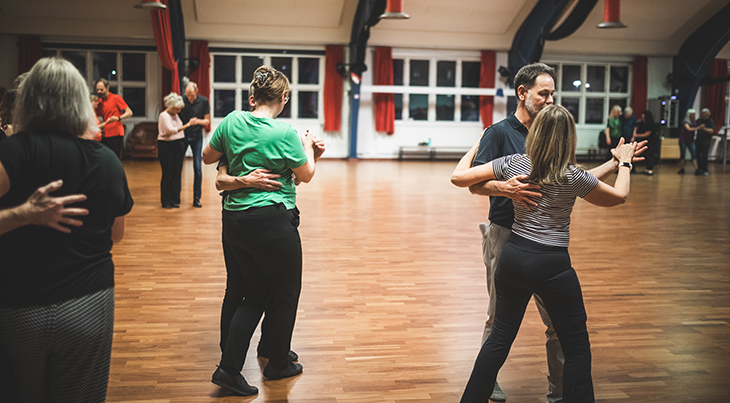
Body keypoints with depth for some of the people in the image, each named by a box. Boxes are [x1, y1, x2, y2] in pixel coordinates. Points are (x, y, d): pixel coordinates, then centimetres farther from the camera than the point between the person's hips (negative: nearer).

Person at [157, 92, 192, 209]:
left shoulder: (176, 115, 13)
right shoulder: (164, 115, -10)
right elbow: (171, 130, -23)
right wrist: (187, 125, -27)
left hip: (178, 145, 7)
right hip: (166, 146, -7)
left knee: (177, 173, 5)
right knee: (167, 173, -1)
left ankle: (175, 200, 13)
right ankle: (165, 201, 8)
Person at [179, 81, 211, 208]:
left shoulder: (204, 101, -6)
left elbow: (207, 121, -2)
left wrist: (198, 121, -21)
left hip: (196, 136, 0)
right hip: (182, 135, 0)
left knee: (197, 167, -3)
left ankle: (196, 198, 6)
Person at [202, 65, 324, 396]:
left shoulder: (232, 121, 1)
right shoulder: (285, 134, -13)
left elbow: (208, 157, 14)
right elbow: (306, 175, 0)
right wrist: (307, 147, 17)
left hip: (234, 219, 6)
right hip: (272, 222, -6)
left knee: (256, 294, 17)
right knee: (286, 294, 14)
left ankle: (228, 368, 12)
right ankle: (278, 365, 29)